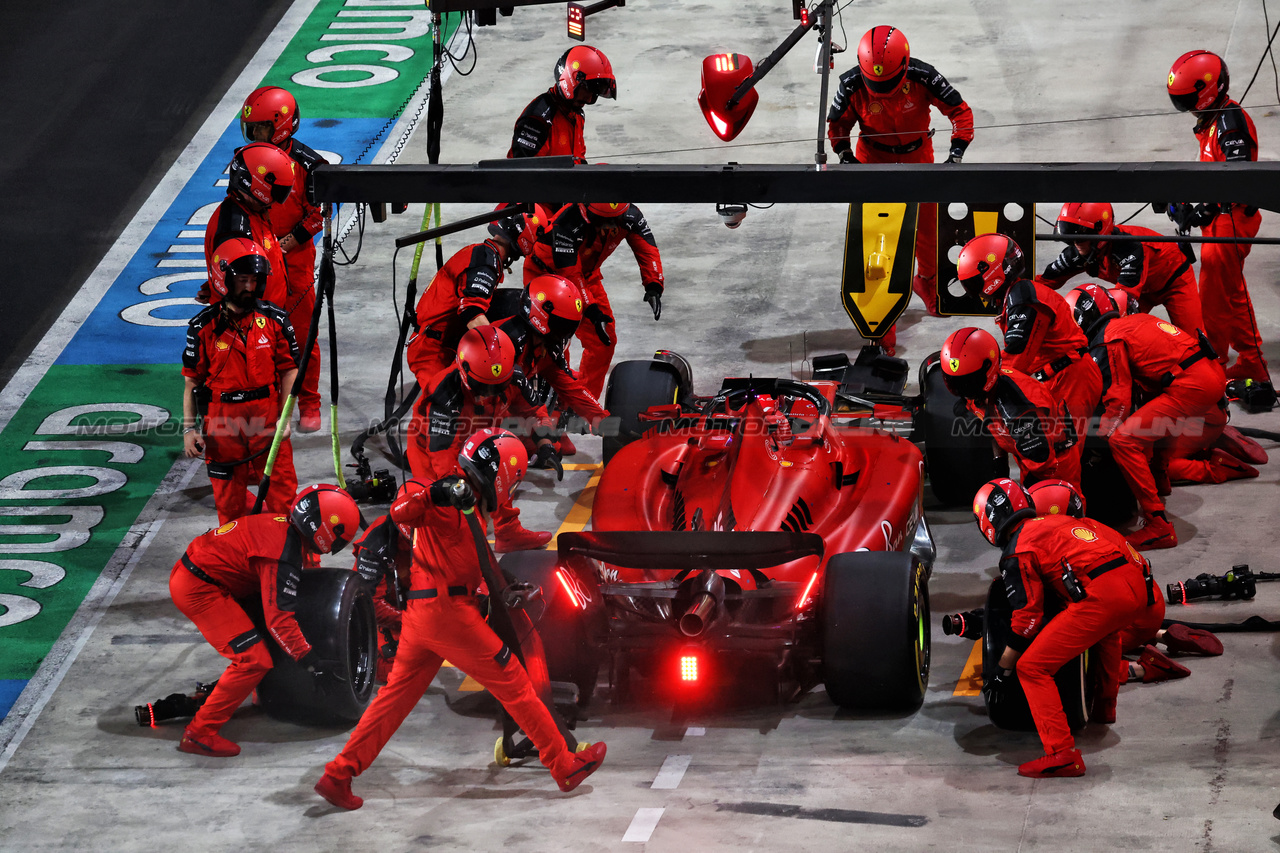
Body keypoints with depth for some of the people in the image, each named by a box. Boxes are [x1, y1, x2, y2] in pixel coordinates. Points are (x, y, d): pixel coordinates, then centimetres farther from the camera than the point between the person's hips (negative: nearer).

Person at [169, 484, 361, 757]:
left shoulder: (285, 526, 6)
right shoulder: (283, 555, -23)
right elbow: (279, 619, -25)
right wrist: (310, 660, -21)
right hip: (198, 590, -10)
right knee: (254, 661, -12)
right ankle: (199, 733, -9)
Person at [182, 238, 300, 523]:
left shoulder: (274, 320, 0)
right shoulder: (203, 327, -3)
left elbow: (289, 371, 3)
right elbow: (191, 381, 2)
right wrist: (189, 428, -3)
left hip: (268, 421, 1)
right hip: (222, 423, 0)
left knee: (282, 495, 2)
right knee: (229, 501, 7)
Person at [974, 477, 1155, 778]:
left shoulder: (1018, 552, 6)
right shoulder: (1057, 521, 29)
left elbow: (1027, 619, 2)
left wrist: (1002, 672, 12)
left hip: (1101, 595, -8)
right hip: (1140, 585, 8)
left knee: (1032, 668, -3)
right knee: (1108, 628, 44)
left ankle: (1061, 753, -12)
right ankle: (1106, 704, 57)